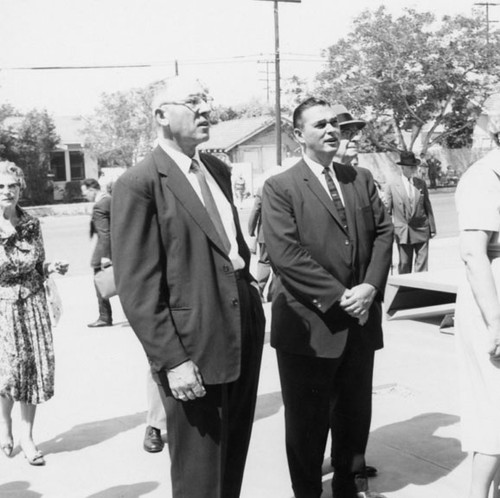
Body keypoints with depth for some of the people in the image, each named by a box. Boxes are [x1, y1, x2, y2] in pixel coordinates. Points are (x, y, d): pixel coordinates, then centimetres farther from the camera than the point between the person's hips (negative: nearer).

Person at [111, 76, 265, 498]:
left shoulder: (218, 170, 11)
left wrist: (249, 272, 9)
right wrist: (171, 359, -19)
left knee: (234, 457, 22)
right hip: (195, 350, -7)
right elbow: (137, 287, -16)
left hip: (245, 332, 7)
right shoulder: (139, 184, -13)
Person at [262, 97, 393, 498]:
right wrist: (338, 296, -18)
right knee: (307, 420, 9)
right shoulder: (280, 188, -6)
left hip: (360, 321, 5)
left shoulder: (362, 179, 11)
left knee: (354, 413, 18)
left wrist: (371, 286, -10)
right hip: (309, 324, -5)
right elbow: (285, 253, -16)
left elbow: (383, 232, 6)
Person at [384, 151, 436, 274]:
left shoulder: (421, 184, 8)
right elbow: (387, 208, 1)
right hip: (402, 232, -2)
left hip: (421, 230, 2)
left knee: (422, 264, -1)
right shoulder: (391, 185, -2)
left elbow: (427, 207, 12)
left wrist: (432, 228, 11)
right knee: (404, 265, 5)